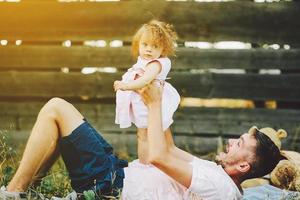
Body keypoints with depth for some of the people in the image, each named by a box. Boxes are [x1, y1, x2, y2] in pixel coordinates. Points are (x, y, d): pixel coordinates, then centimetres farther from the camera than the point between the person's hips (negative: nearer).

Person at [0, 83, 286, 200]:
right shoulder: (217, 173, 9)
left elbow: (158, 156, -29)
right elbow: (170, 151, 21)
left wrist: (155, 104, -16)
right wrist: (154, 105, 17)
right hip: (122, 171, 10)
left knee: (56, 108, -13)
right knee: (56, 115, 18)